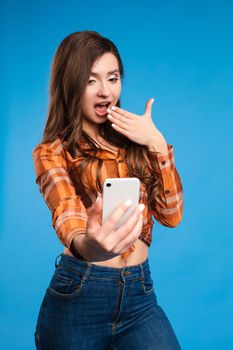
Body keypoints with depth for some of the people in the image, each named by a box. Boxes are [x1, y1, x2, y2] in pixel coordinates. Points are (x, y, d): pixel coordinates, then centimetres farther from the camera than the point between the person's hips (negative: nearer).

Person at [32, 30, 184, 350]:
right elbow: (67, 216, -23)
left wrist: (157, 145, -8)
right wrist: (87, 246, -46)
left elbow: (171, 215, 2)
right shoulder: (52, 152, -4)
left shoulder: (134, 141, 8)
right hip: (78, 294, -2)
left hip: (140, 293, 3)